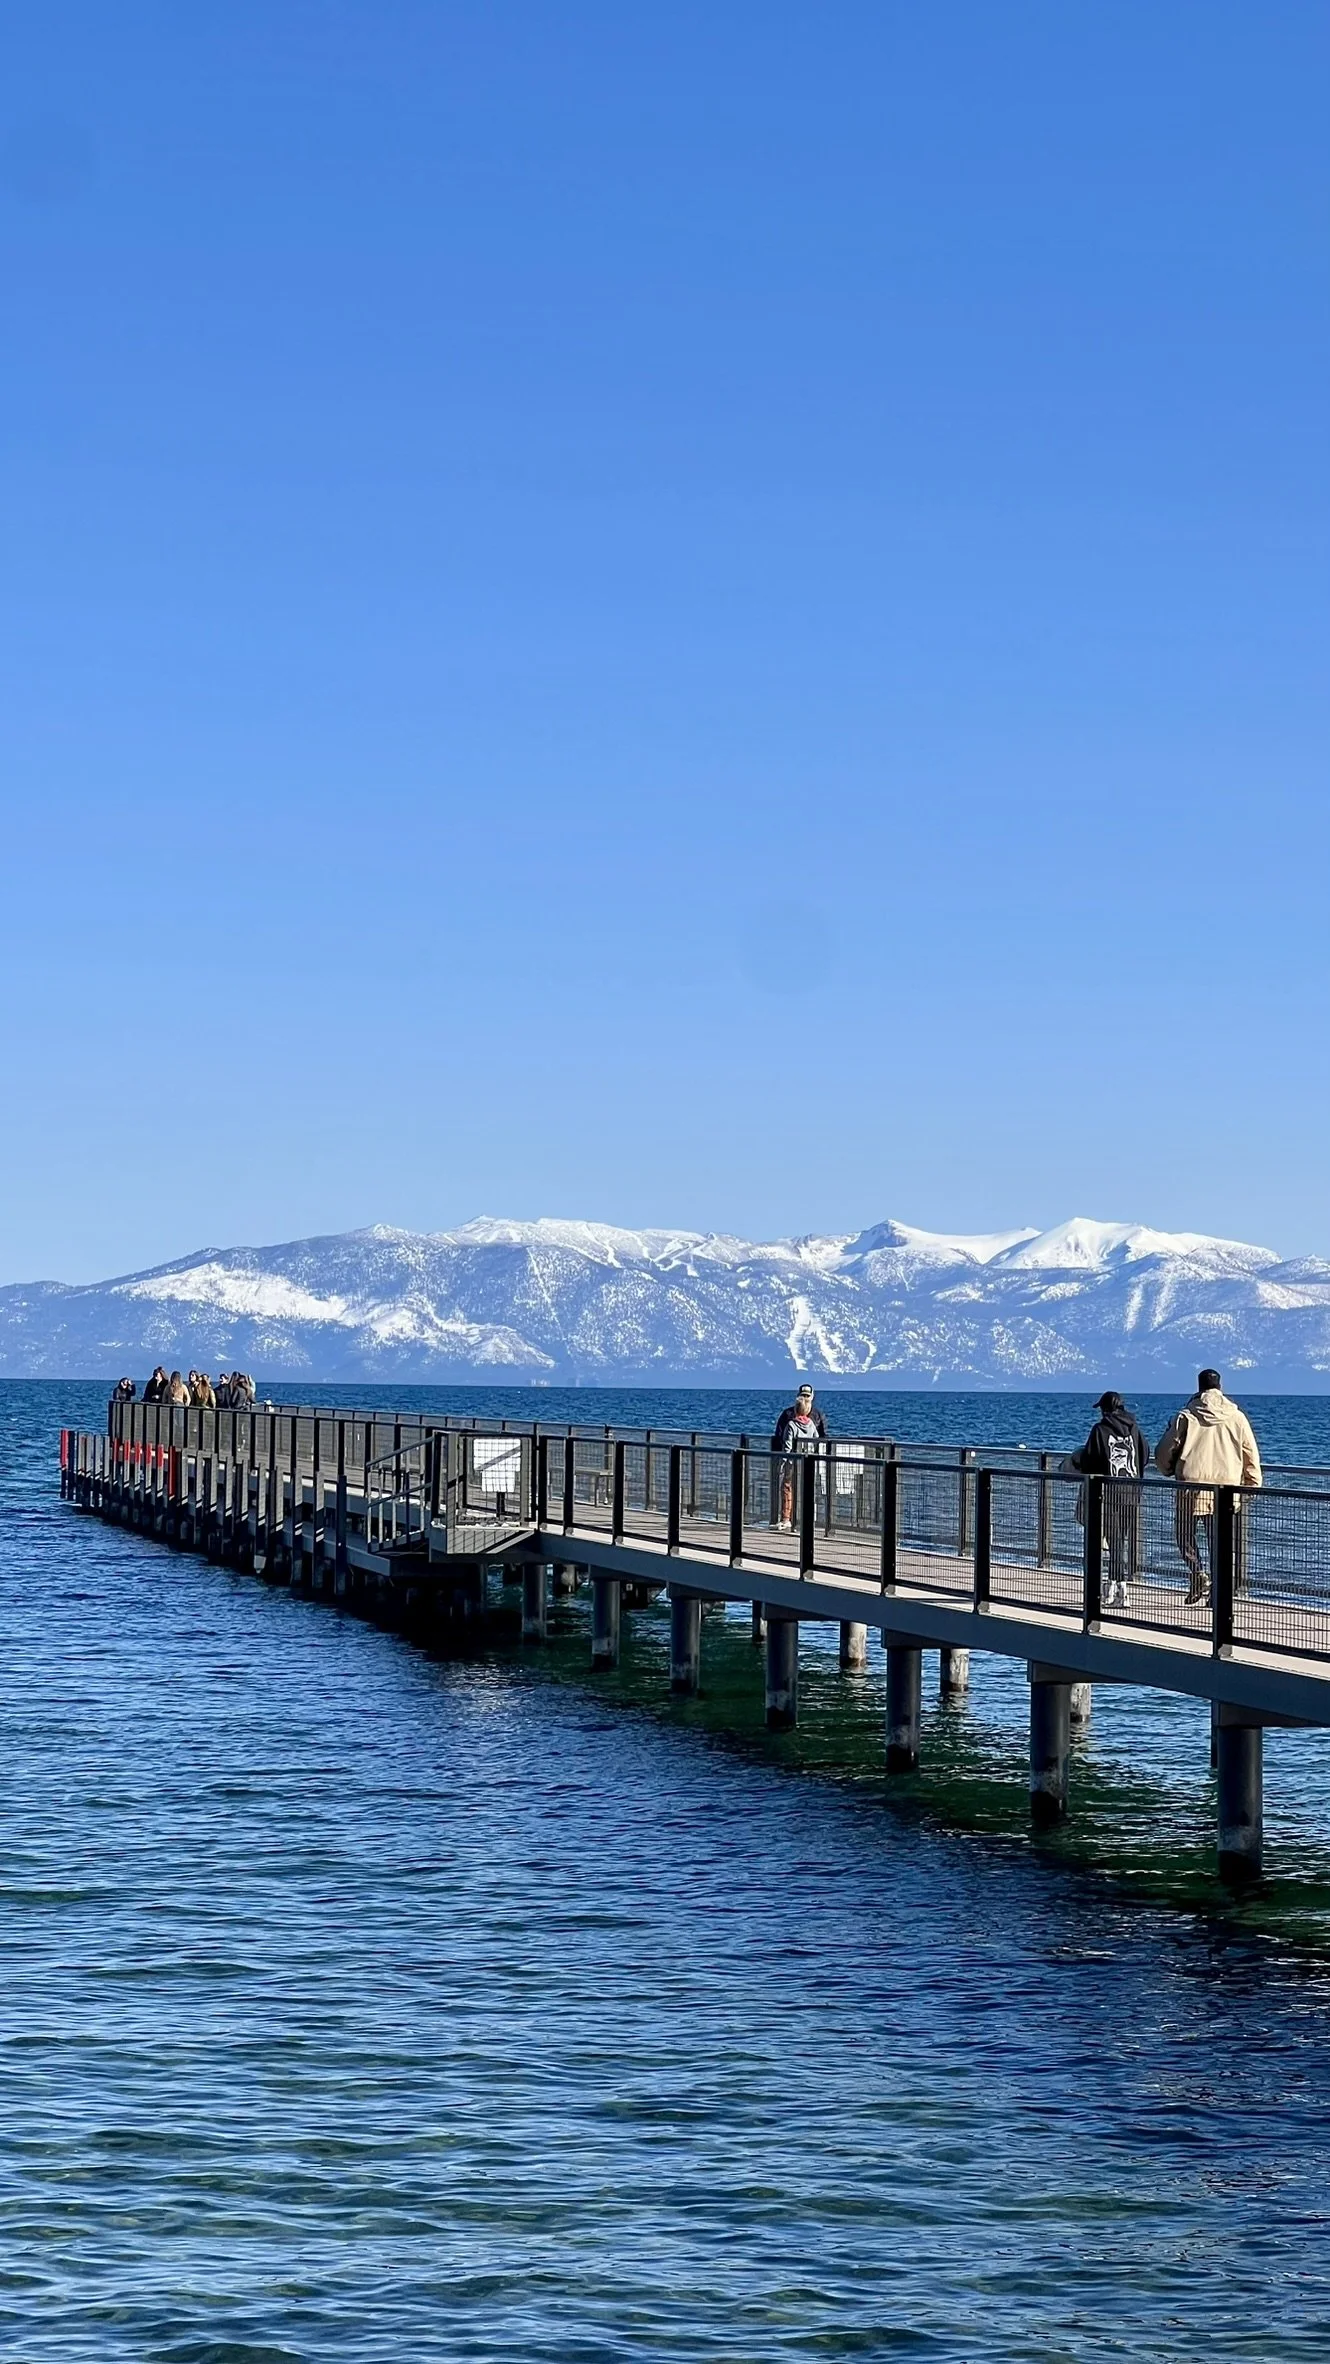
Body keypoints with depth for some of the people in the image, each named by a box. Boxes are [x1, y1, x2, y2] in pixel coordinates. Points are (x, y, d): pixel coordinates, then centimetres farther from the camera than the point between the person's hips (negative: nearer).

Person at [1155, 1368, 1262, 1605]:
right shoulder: (1236, 1417, 4)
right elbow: (1251, 1456, 6)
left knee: (1186, 1534, 12)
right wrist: (1253, 1484, 16)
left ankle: (1198, 1575, -10)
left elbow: (1163, 1453, 3)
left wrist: (1170, 1471, 23)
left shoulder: (1185, 1417, -1)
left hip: (1191, 1489, -2)